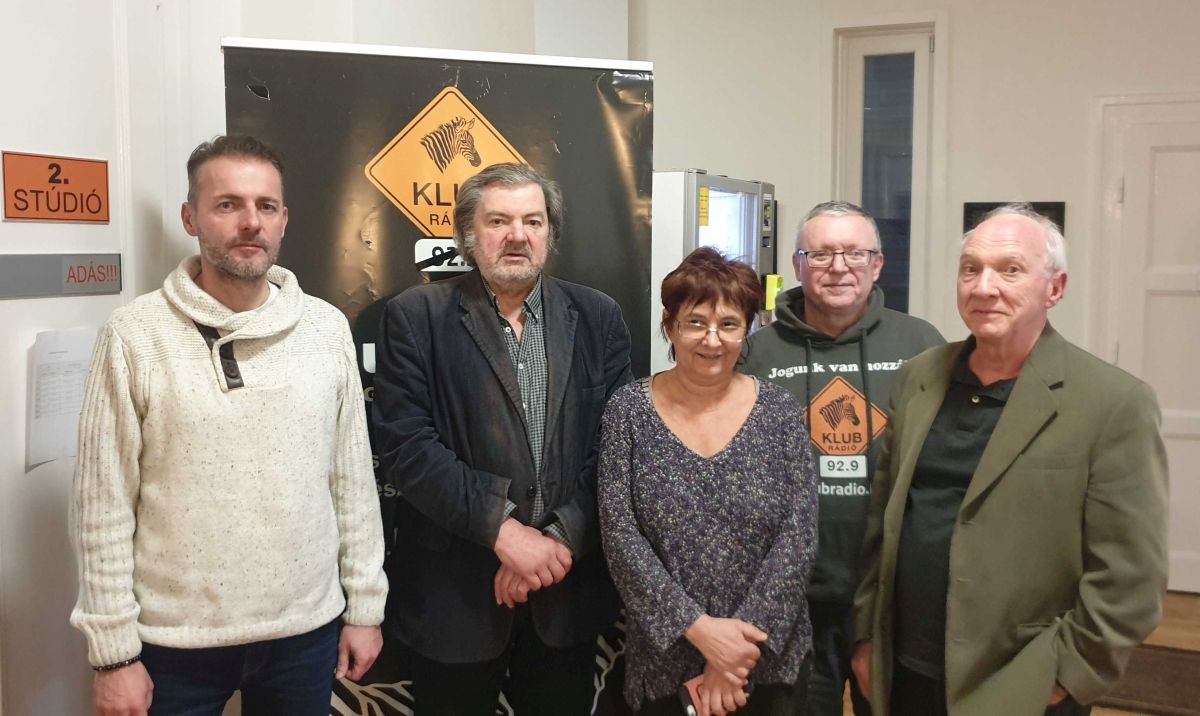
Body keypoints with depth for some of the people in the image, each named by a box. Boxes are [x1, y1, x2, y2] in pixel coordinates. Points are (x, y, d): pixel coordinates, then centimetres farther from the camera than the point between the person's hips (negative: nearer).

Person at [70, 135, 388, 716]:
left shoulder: (328, 328, -1)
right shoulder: (134, 335, -9)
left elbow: (353, 478, 4)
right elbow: (103, 505, -6)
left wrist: (365, 607, 5)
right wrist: (113, 651, -6)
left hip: (307, 631, 3)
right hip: (174, 643, -2)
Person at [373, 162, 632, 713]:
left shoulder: (597, 317, 4)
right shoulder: (415, 317, -4)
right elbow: (404, 444, -12)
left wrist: (562, 537, -12)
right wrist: (502, 529, -18)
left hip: (568, 587, 3)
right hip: (453, 590, -2)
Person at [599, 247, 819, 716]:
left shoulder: (780, 412, -4)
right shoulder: (629, 410, -5)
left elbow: (799, 535, -8)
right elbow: (620, 535, -10)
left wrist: (742, 647, -15)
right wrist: (697, 628, -18)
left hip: (770, 660, 1)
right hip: (665, 661, 0)